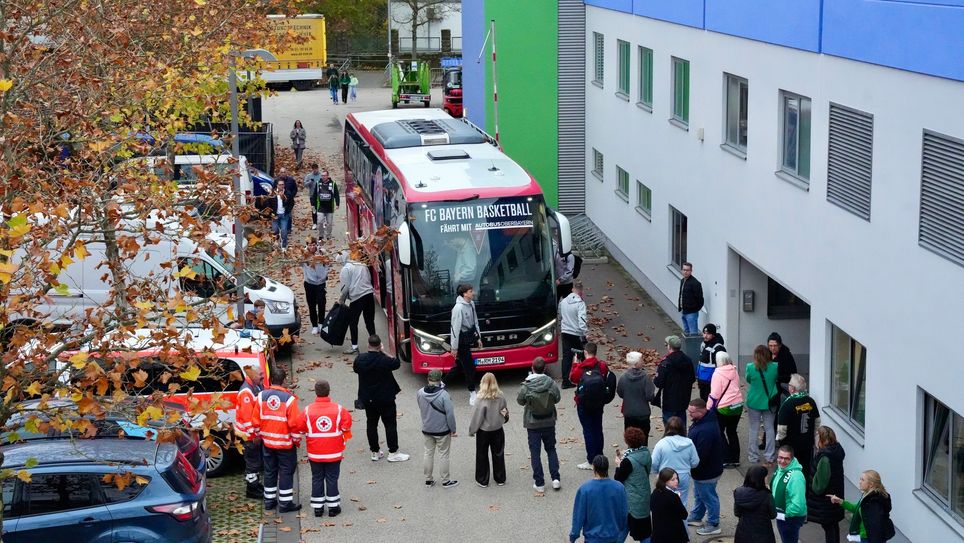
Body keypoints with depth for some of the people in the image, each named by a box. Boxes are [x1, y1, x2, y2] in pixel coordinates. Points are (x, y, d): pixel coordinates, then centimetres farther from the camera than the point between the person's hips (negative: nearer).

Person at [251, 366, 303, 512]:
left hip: (267, 442, 5)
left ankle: (269, 500, 24)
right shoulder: (289, 399, -17)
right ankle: (285, 503, 7)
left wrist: (261, 434, 18)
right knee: (286, 471, 5)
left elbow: (255, 420, 3)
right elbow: (295, 423, -16)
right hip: (285, 443, -5)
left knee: (270, 470, 16)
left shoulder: (261, 396, -3)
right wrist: (297, 439, -1)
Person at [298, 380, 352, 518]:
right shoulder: (338, 409, -11)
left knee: (317, 479, 11)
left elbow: (301, 427, -3)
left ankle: (318, 507, 15)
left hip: (315, 453, 0)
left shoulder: (308, 410, -11)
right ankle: (333, 507, 12)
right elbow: (346, 424, -6)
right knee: (332, 478, 8)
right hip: (334, 452, 0)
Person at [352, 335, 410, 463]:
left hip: (368, 399, 4)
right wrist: (383, 353, -2)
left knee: (372, 424, 14)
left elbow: (355, 369, 11)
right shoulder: (384, 360, -21)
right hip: (385, 398, -4)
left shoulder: (360, 359, -10)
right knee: (390, 424, 6)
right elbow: (397, 364, -2)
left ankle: (375, 452, 19)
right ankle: (393, 453, 9)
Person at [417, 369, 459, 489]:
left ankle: (428, 479, 27)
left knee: (428, 453, 17)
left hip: (426, 429, 4)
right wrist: (453, 429, -8)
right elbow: (450, 414, -19)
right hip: (442, 430, -4)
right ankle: (446, 481, 19)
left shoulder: (420, 393, -10)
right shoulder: (443, 395, -24)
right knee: (443, 455, 9)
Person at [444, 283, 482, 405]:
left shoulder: (471, 304, 5)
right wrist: (454, 347, -18)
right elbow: (455, 328, -21)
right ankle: (472, 393, 11)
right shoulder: (458, 308, -23)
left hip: (469, 339, 9)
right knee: (469, 366, -1)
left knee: (460, 365, 18)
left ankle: (442, 384, 31)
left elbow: (475, 322, 17)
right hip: (462, 341, -9)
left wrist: (478, 337, 19)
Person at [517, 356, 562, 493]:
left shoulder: (526, 387, -19)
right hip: (549, 422, 2)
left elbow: (520, 401, -2)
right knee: (551, 449, 18)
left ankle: (539, 483, 9)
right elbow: (557, 398, -1)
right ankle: (555, 479, 12)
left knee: (535, 452, 7)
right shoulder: (551, 383, -15)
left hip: (533, 424, -2)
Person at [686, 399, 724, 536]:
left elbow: (700, 455, -33)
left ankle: (713, 525, 26)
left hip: (707, 472, -10)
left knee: (709, 498, 9)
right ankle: (695, 517, 47)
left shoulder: (706, 430, -37)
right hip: (705, 469, 10)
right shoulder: (705, 420, -3)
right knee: (699, 495, 28)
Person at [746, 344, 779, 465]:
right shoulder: (774, 367, -10)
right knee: (770, 429, 11)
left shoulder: (750, 368, -13)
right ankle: (769, 456, 14)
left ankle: (753, 456, 14)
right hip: (769, 402, 1)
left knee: (754, 429, 10)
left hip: (754, 402, -1)